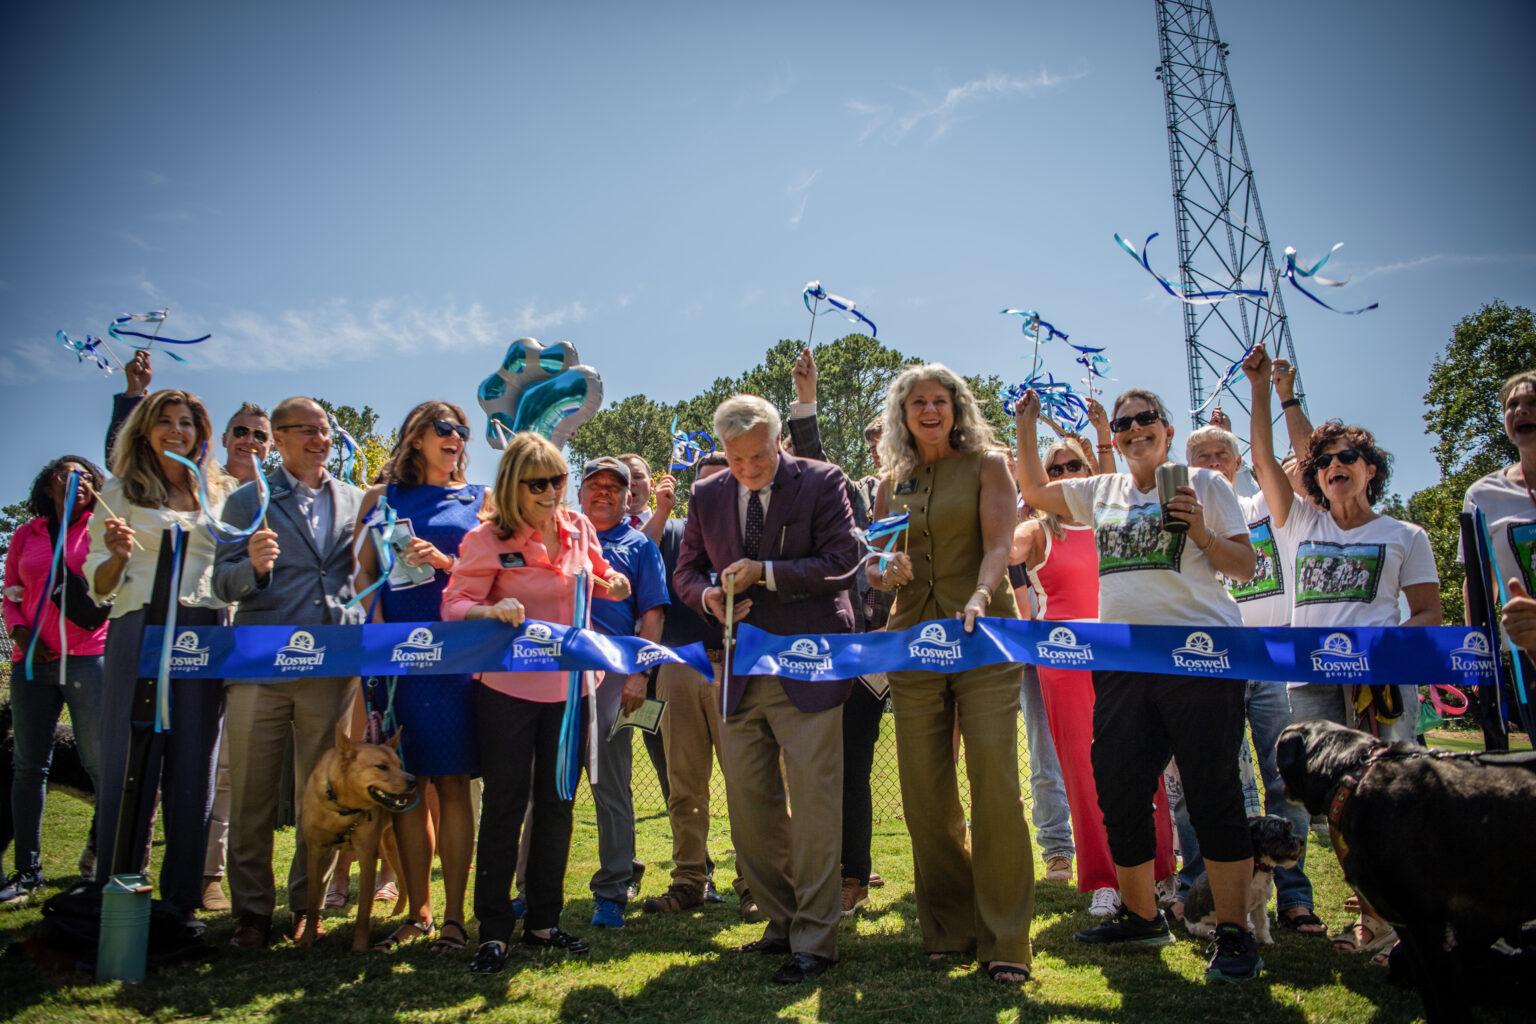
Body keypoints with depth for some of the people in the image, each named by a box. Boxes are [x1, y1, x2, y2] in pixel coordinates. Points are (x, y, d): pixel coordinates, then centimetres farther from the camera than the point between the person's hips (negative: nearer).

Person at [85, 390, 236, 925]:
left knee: (191, 765, 3)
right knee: (128, 761, -1)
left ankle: (182, 898, 12)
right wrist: (118, 554, -11)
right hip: (137, 633, -1)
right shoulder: (122, 493, 11)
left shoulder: (222, 494, 15)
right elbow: (98, 585, 9)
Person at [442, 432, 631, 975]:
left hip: (569, 685, 5)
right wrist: (493, 611, -33)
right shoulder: (488, 539, -10)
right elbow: (454, 605, -13)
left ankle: (543, 920, 26)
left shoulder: (578, 527, 4)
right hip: (508, 686, -5)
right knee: (505, 803, 2)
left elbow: (598, 576, 21)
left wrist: (612, 582, -1)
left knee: (557, 802, 12)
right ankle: (494, 930, 14)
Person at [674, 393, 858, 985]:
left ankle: (814, 939, 7)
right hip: (739, 671, 5)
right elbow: (687, 569, 16)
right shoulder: (707, 496, 9)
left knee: (814, 803, -4)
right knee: (748, 806, 10)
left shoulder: (821, 482, -4)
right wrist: (708, 597, -7)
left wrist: (766, 573, -19)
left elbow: (842, 562, -10)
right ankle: (782, 923, 25)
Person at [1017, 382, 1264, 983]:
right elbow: (1034, 491, 24)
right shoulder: (1102, 492, 17)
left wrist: (1200, 532, -13)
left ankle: (1235, 932, 5)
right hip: (1121, 659, 5)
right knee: (1118, 792, 7)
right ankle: (1141, 916, 24)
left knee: (1212, 792, -5)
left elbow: (1245, 568, 4)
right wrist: (1027, 429, 13)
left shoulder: (1203, 485, 6)